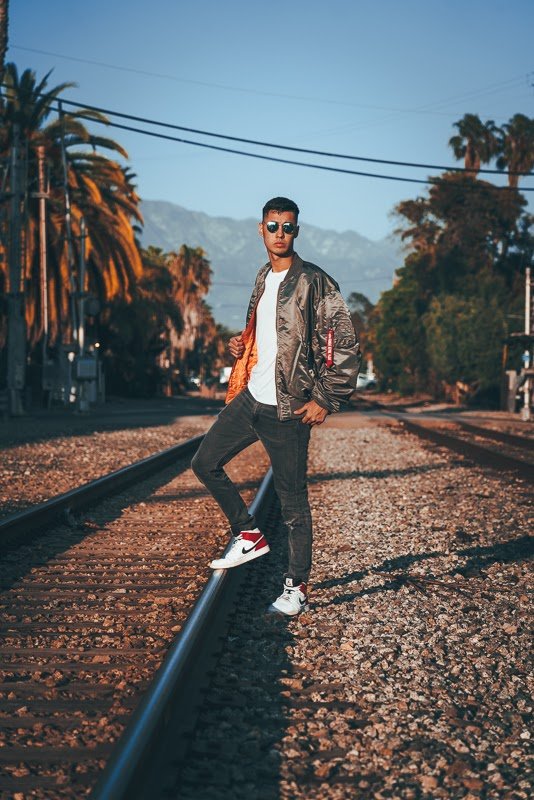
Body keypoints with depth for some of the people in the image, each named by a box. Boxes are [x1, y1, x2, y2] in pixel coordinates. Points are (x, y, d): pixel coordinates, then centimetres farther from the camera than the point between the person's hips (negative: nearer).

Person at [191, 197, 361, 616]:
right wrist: (243, 346, 8)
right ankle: (249, 535, 24)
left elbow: (345, 344, -15)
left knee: (293, 500, 0)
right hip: (251, 397, 8)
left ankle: (297, 587, 11)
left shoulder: (314, 282, -12)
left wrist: (326, 399, -16)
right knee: (205, 462, 10)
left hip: (287, 408, -8)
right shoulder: (264, 279, 13)